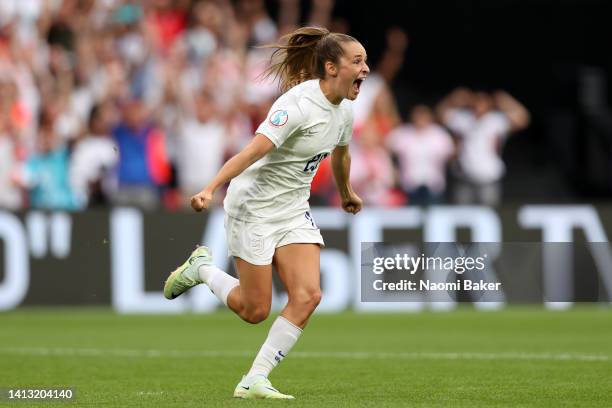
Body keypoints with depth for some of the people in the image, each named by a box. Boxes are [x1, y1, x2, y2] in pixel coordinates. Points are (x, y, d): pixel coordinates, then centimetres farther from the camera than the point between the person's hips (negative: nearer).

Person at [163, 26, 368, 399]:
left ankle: (255, 381, -6)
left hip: (294, 211, 7)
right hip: (255, 207, -7)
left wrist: (346, 194, 40)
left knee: (308, 296, -12)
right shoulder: (298, 104, -23)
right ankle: (202, 268, 26)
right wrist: (210, 190, -42)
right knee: (255, 311, -2)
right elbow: (255, 150, -33)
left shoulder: (344, 110, 2)